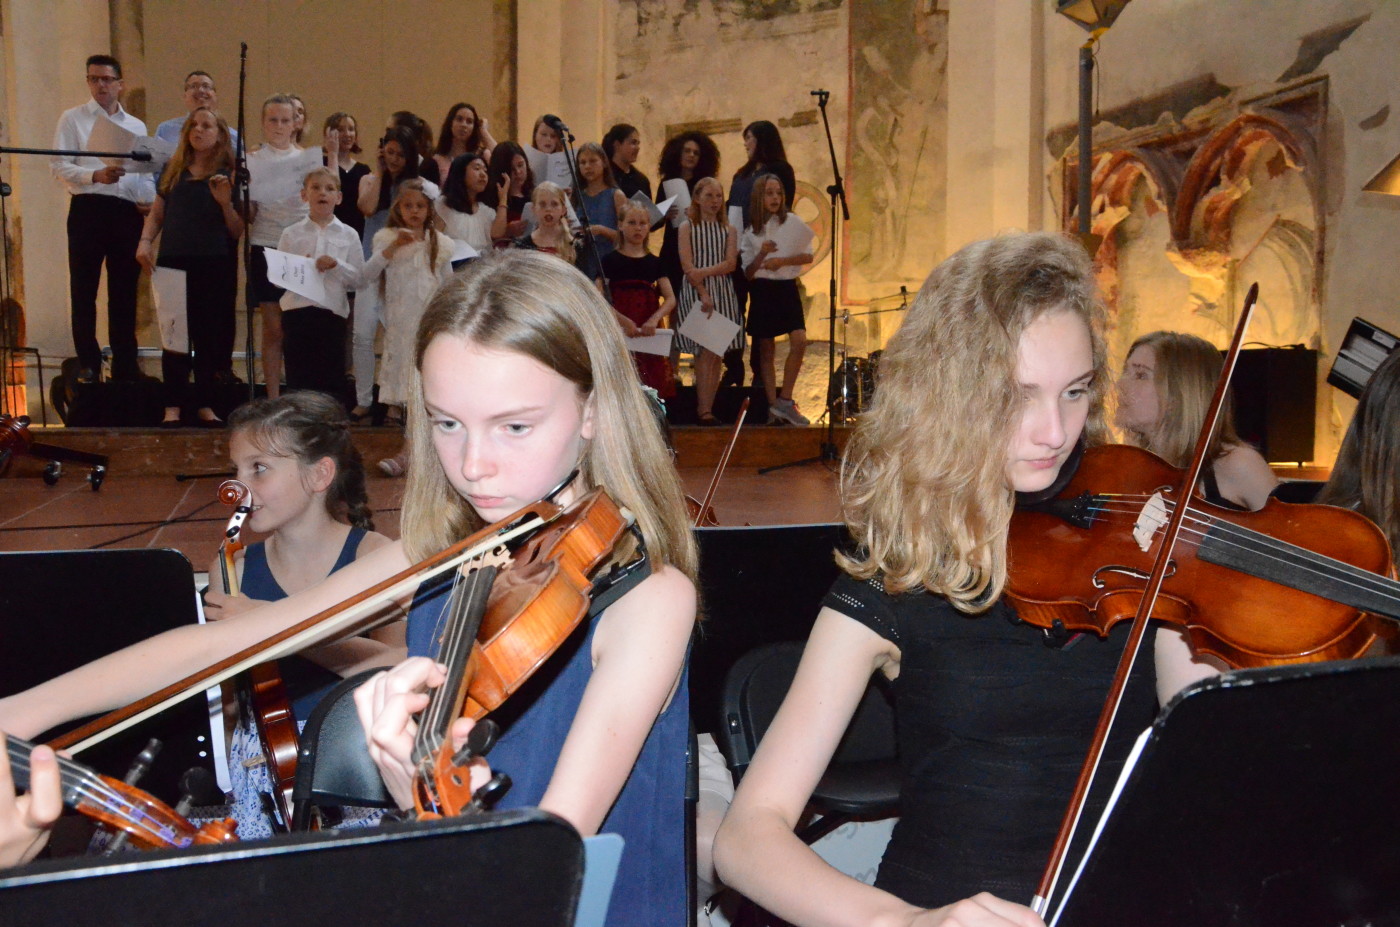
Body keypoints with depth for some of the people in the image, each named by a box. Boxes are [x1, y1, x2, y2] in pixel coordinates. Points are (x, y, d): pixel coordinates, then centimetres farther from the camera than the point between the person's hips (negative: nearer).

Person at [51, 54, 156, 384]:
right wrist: (95, 176, -20)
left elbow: (146, 171, 17)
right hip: (89, 208, -3)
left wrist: (149, 200, -3)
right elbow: (59, 166, -3)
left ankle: (125, 362, 13)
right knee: (84, 288, -1)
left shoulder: (137, 126, 17)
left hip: (128, 212, 3)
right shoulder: (73, 119, 6)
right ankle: (88, 363, 5)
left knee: (124, 289, 6)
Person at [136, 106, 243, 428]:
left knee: (210, 336, 2)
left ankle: (205, 405, 12)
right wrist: (145, 241, 0)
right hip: (174, 263, 1)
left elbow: (238, 231, 4)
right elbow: (156, 213, 17)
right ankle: (172, 406, 4)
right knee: (174, 333, -1)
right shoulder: (173, 171, 13)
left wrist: (225, 202, -12)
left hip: (216, 266, -1)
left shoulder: (230, 176, 6)